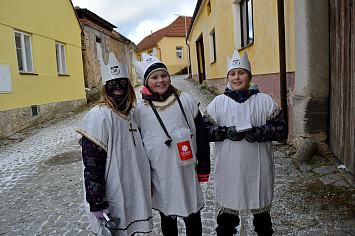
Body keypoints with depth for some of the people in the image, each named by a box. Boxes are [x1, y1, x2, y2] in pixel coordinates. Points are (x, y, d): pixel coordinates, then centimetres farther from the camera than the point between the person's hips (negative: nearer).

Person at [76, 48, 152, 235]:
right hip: (112, 203, -7)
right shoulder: (99, 116, -19)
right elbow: (92, 165, -21)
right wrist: (97, 205, -21)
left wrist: (146, 184, 22)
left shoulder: (128, 114, 8)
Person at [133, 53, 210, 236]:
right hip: (161, 176, 0)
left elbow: (201, 135, 3)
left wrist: (204, 168, 2)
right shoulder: (140, 110, -4)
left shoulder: (185, 100, -1)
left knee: (193, 218, 16)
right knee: (167, 220, 18)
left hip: (187, 172, 1)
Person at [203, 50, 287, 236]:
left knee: (261, 210, 18)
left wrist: (260, 132, -18)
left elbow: (282, 128, -1)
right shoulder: (218, 102, 3)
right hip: (229, 169, 0)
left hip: (257, 169, 0)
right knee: (227, 210, 13)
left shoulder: (264, 101, 1)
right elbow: (204, 129, 0)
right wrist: (226, 132, -16)